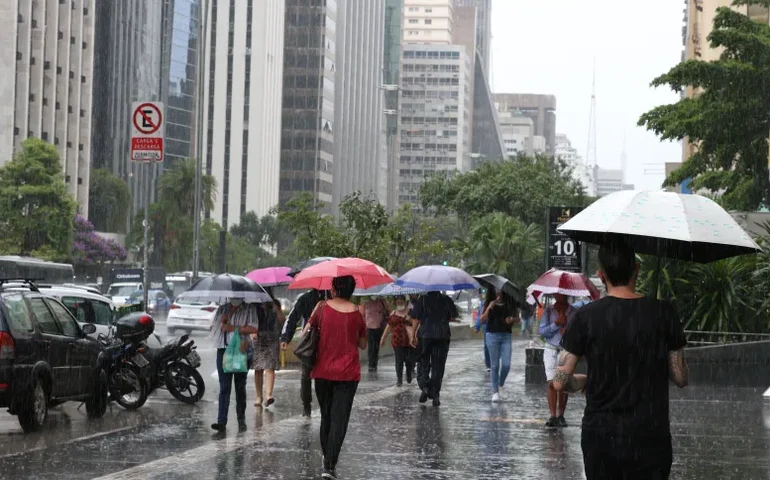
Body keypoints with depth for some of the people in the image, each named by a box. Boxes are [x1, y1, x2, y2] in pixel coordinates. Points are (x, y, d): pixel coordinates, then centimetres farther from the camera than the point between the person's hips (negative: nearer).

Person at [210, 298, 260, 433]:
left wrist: (234, 328, -13)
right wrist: (222, 323, -2)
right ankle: (222, 422, -14)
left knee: (240, 387, 6)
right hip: (223, 350, 2)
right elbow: (213, 329, 18)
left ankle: (241, 420, 15)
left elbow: (253, 328, -7)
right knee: (224, 387, -6)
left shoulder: (250, 309, 5)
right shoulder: (222, 309, 16)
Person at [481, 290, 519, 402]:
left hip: (506, 335, 1)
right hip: (492, 335, -1)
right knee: (495, 365, 1)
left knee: (506, 364, -7)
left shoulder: (510, 303, 4)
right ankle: (495, 392, 8)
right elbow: (482, 320, -4)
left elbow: (517, 318, 13)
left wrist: (512, 319, -9)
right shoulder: (490, 303, 1)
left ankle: (501, 385, 19)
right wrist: (488, 308, -18)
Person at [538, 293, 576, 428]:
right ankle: (553, 416, -7)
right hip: (551, 350, 0)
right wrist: (556, 324, -14)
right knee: (552, 383, -7)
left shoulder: (573, 312, 4)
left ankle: (561, 415, 6)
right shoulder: (548, 311, 5)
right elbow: (542, 331, -2)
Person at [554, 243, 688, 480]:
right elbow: (680, 378, 0)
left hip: (600, 437, 1)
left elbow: (561, 382, -6)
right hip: (650, 439, 0)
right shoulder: (663, 313, -5)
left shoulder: (587, 316, -6)